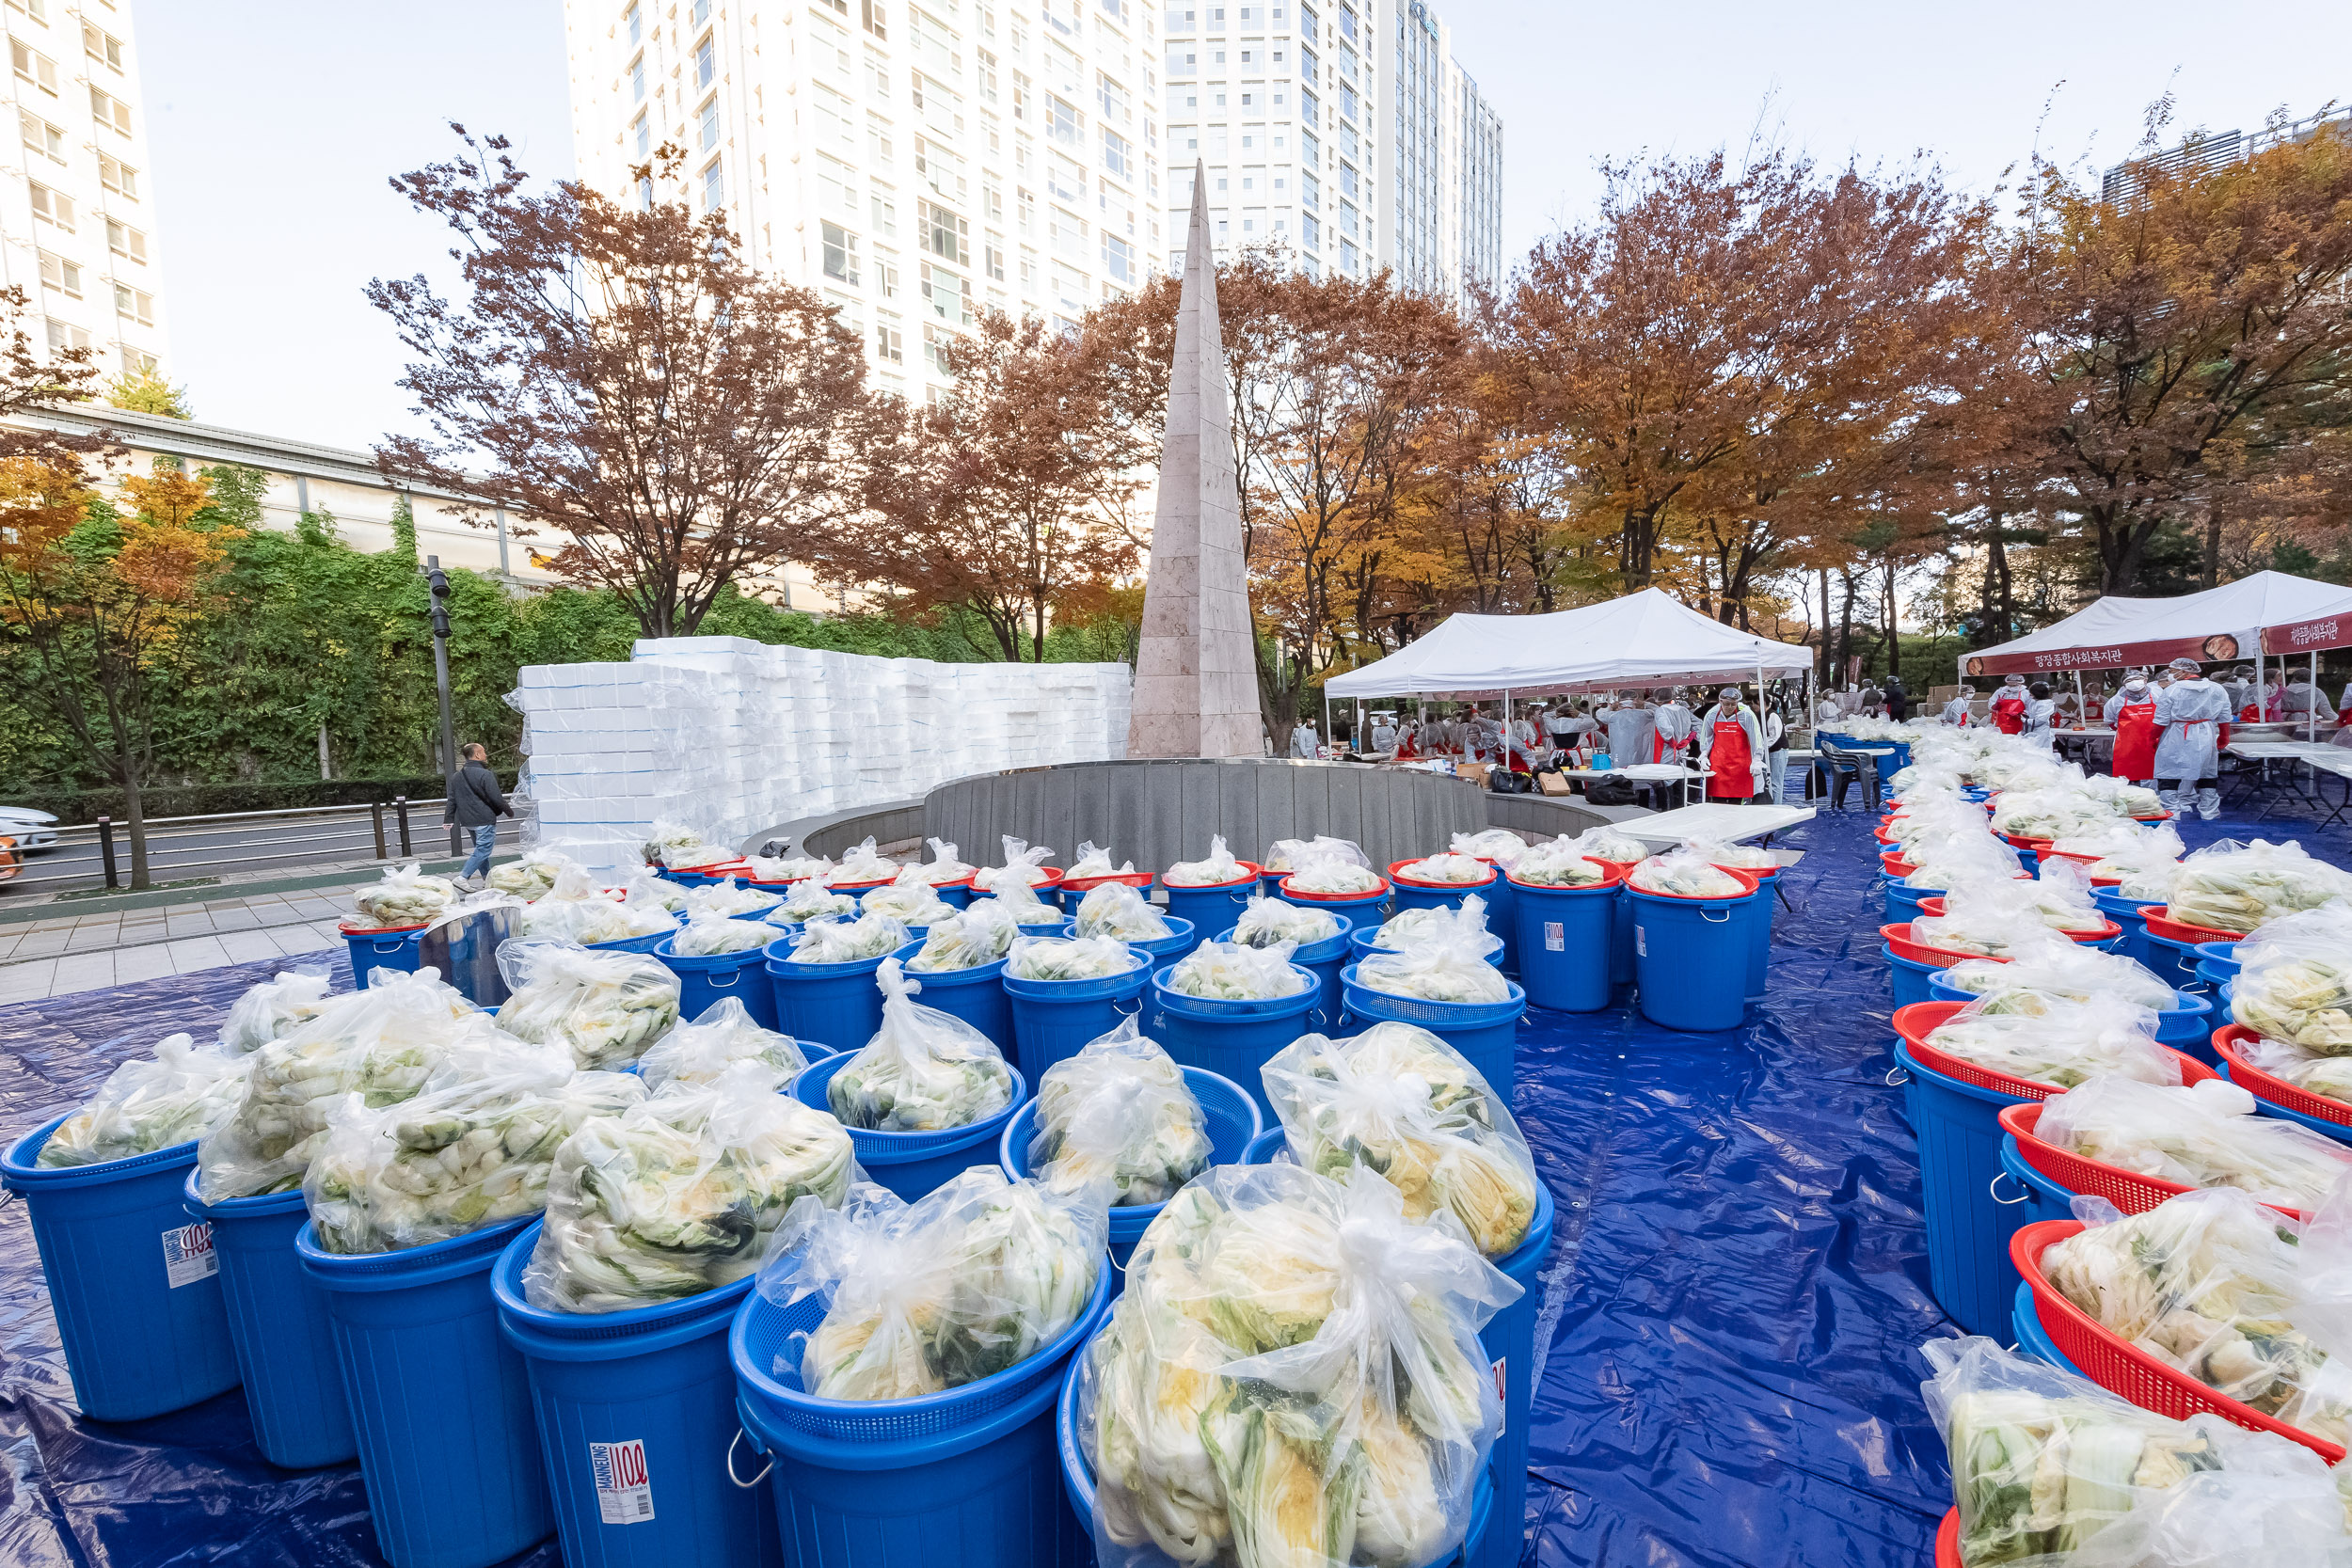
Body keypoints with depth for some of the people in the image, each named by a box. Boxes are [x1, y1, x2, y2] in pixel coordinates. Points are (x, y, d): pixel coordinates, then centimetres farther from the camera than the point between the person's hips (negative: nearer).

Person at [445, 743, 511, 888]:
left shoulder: (457, 777, 11)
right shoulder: (485, 774, -15)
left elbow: (452, 800, 13)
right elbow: (496, 798, -15)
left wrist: (448, 819, 17)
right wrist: (509, 811, 0)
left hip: (467, 821, 9)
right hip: (485, 820, -9)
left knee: (480, 849, 16)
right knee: (483, 850, -6)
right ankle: (463, 877, -14)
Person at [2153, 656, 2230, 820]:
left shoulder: (2171, 690, -12)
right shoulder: (2217, 690, 5)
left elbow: (2161, 721, -10)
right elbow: (2224, 719, 10)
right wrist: (2223, 740, 21)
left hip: (2177, 739, -6)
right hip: (2206, 738, 6)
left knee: (2170, 773, 0)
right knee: (2207, 773, 16)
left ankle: (2172, 808, -3)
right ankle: (2209, 810, 22)